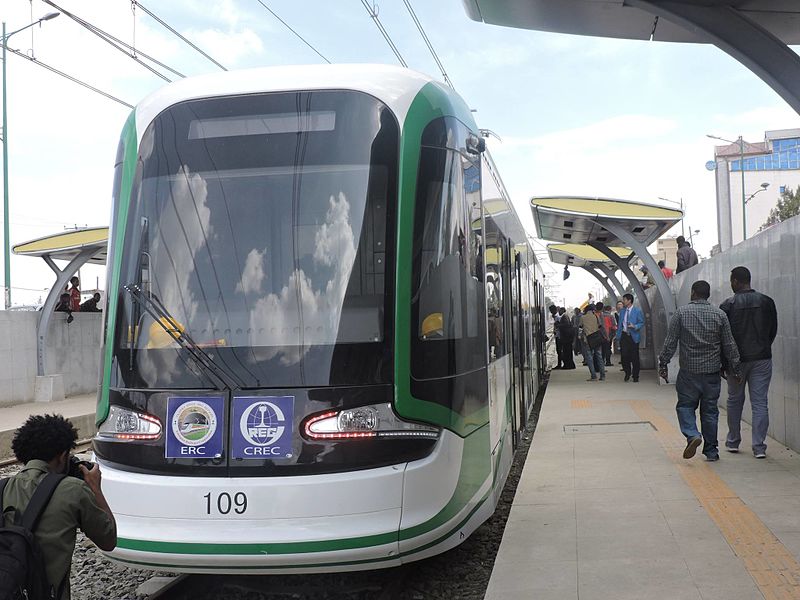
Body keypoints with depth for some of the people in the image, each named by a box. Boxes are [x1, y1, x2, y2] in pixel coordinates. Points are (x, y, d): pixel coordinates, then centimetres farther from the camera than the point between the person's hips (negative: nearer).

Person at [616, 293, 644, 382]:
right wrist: (618, 334, 9)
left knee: (634, 357, 1)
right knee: (624, 355, -1)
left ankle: (635, 376, 11)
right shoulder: (622, 311, 12)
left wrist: (635, 326, -21)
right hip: (624, 335, 4)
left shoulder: (637, 310, -4)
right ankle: (627, 373, 20)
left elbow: (642, 323, -3)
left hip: (633, 336, -4)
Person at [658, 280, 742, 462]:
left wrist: (663, 363, 3)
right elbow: (729, 345, 4)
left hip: (689, 370, -2)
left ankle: (692, 435, -16)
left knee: (685, 405, 9)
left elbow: (670, 342, -5)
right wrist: (734, 368, 11)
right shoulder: (719, 315, 1)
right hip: (712, 371, 2)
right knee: (710, 409, 9)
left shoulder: (681, 313, -4)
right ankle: (711, 450, 14)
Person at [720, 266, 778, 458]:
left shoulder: (728, 305, -7)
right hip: (762, 359, 1)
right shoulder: (767, 302, 1)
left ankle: (733, 442, 23)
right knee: (760, 402, 2)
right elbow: (773, 331, 8)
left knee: (735, 400, 14)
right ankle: (759, 446, -2)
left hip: (737, 360, -1)